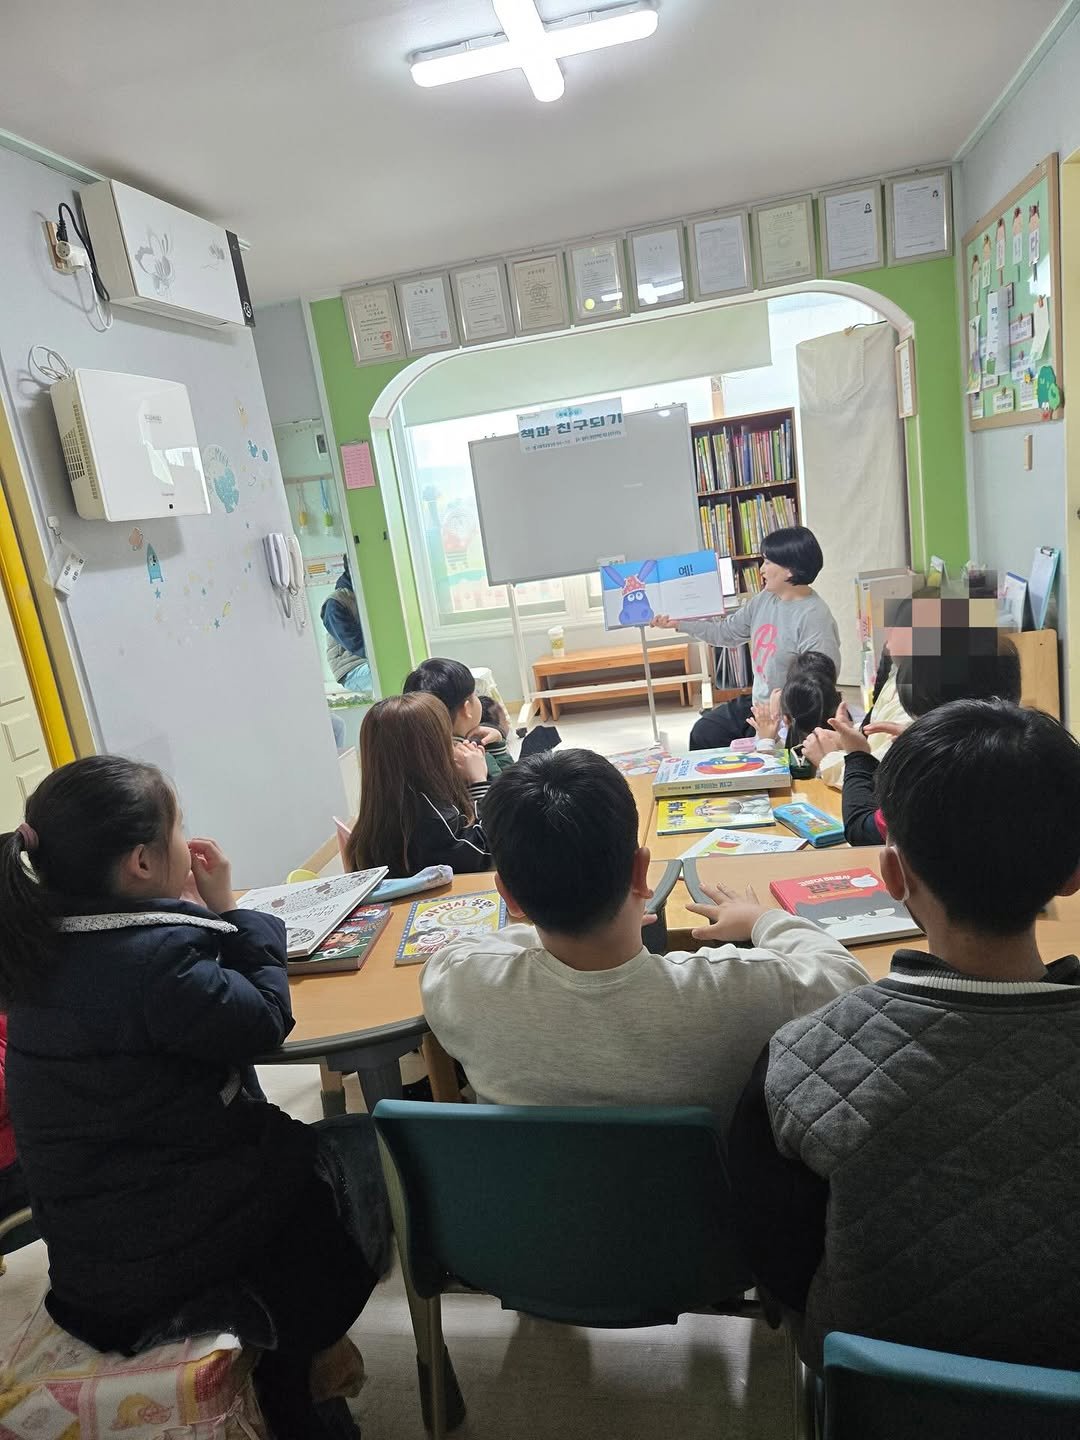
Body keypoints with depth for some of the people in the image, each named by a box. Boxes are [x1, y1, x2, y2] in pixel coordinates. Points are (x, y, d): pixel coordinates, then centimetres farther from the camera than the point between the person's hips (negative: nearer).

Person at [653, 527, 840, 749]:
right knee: (703, 733, 10)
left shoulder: (814, 616, -23)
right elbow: (726, 632, 12)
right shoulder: (764, 600, 3)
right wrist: (678, 624, 7)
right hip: (757, 703, 8)